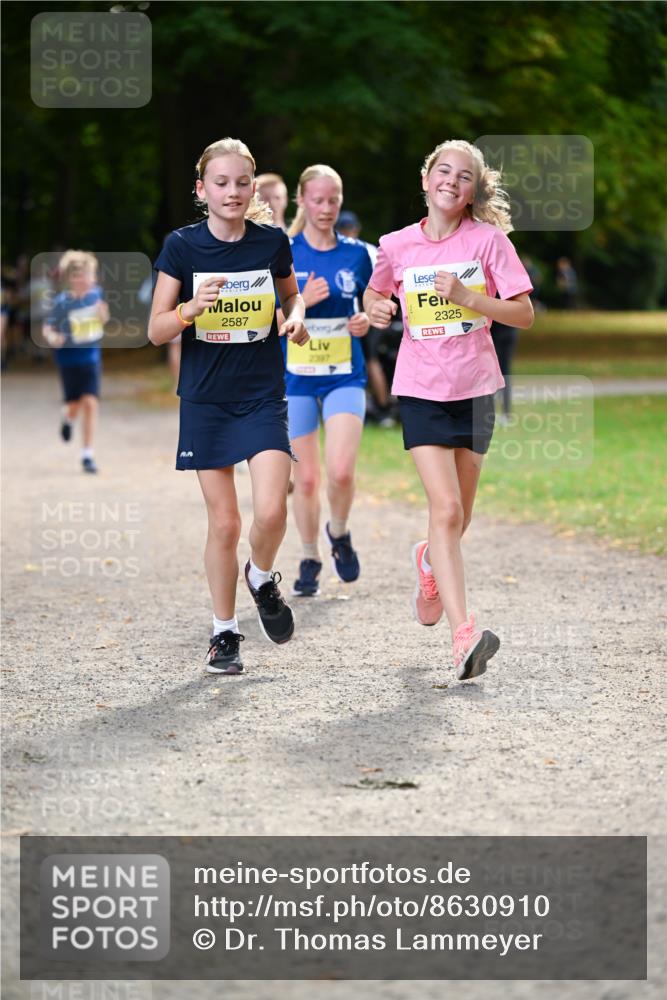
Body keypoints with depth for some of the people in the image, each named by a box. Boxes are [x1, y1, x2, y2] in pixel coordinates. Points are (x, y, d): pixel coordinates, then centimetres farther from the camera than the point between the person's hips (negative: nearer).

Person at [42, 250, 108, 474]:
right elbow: (47, 328, -12)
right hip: (68, 358, -2)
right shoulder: (61, 302, -16)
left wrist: (103, 313, -11)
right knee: (74, 404, 4)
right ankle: (68, 418, 45)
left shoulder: (96, 293, -4)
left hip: (91, 357, 2)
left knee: (90, 402, -7)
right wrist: (52, 337, -34)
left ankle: (87, 454, 0)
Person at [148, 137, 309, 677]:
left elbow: (291, 293, 18)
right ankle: (224, 633, 18)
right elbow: (156, 331, -4)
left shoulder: (272, 241, -2)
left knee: (271, 512, -16)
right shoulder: (182, 246, -5)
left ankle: (262, 578, 18)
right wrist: (190, 309, -24)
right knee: (223, 522, 2)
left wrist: (297, 317, -4)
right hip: (206, 399, 0)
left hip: (263, 395, 0)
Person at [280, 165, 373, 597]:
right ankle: (310, 560, 22)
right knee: (306, 477, 3)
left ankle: (339, 533, 14)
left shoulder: (357, 254, 4)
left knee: (341, 471, -16)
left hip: (345, 376, 0)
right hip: (295, 378, 0)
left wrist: (366, 322, -6)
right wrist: (301, 302, -19)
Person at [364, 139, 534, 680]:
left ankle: (430, 562, 49)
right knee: (445, 509, -16)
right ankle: (464, 635, -22)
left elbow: (524, 314, -6)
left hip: (475, 387, 1)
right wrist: (377, 309, -4)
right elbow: (375, 292, 20)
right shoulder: (398, 245, 0)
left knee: (459, 517, 13)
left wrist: (466, 296, -18)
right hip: (422, 388, -1)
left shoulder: (488, 239, -4)